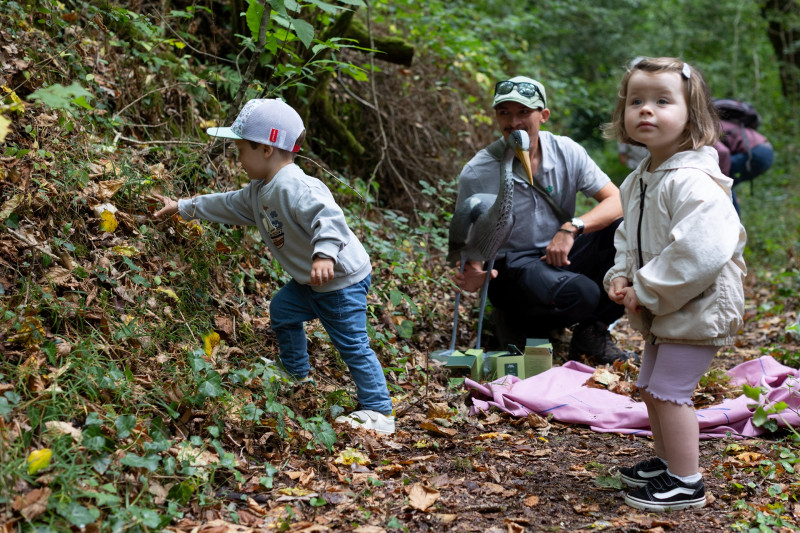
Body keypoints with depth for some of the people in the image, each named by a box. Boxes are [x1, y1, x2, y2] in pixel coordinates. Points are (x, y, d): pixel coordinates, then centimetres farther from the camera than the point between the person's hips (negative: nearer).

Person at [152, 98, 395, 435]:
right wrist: (182, 208, 29)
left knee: (351, 344, -8)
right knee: (282, 309, 23)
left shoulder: (295, 187, -27)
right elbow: (228, 205, 23)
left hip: (343, 278, -10)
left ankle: (379, 412, -1)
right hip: (309, 280, 10)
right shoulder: (259, 192, 7)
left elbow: (328, 216, -40)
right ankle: (297, 378, 39)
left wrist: (324, 254, -54)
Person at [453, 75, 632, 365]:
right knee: (581, 294, -34)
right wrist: (472, 273, -28)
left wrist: (572, 228, -27)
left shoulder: (566, 151, -5)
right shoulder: (477, 174, -13)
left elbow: (617, 201, -9)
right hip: (511, 263, -5)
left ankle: (592, 333, -7)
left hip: (562, 255, 5)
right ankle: (518, 322, -1)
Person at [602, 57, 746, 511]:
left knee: (669, 390, -7)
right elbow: (629, 238, 20)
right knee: (651, 387, 19)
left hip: (696, 309, -10)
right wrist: (621, 277, 0)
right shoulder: (638, 182, 8)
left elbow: (698, 253, -32)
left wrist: (647, 292, -24)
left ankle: (687, 484, 7)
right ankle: (666, 461, 38)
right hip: (663, 311, 10)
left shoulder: (693, 182, -24)